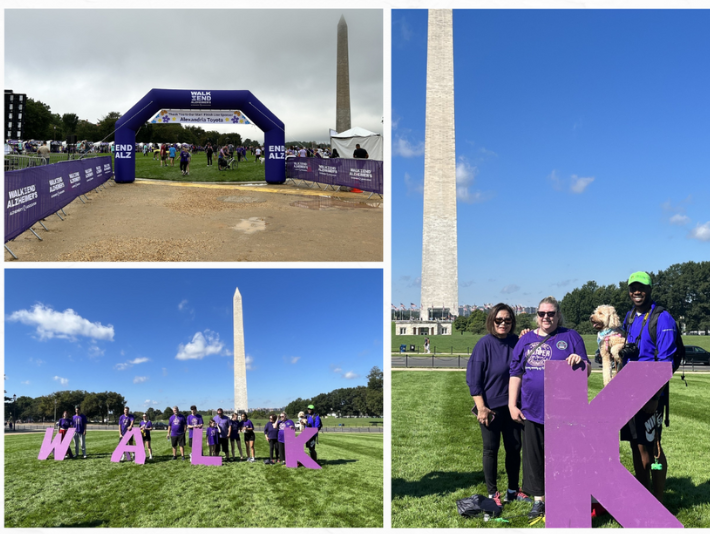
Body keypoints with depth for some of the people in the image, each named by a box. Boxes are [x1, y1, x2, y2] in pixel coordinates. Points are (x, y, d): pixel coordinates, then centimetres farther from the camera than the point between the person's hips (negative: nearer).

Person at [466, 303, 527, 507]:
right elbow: (473, 377, -11)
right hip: (491, 406, -4)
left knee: (514, 447, 13)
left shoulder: (516, 342, 1)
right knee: (491, 449, 6)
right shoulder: (485, 343, -12)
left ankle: (513, 490, 29)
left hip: (512, 405, 5)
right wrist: (481, 407, -14)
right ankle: (492, 493, 18)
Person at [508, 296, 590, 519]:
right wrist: (512, 405, 4)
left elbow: (587, 371, 2)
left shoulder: (571, 337, 3)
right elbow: (515, 374, 9)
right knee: (534, 457, 11)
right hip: (532, 410, 3)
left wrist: (580, 362, -22)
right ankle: (538, 500, 25)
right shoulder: (526, 340, 9)